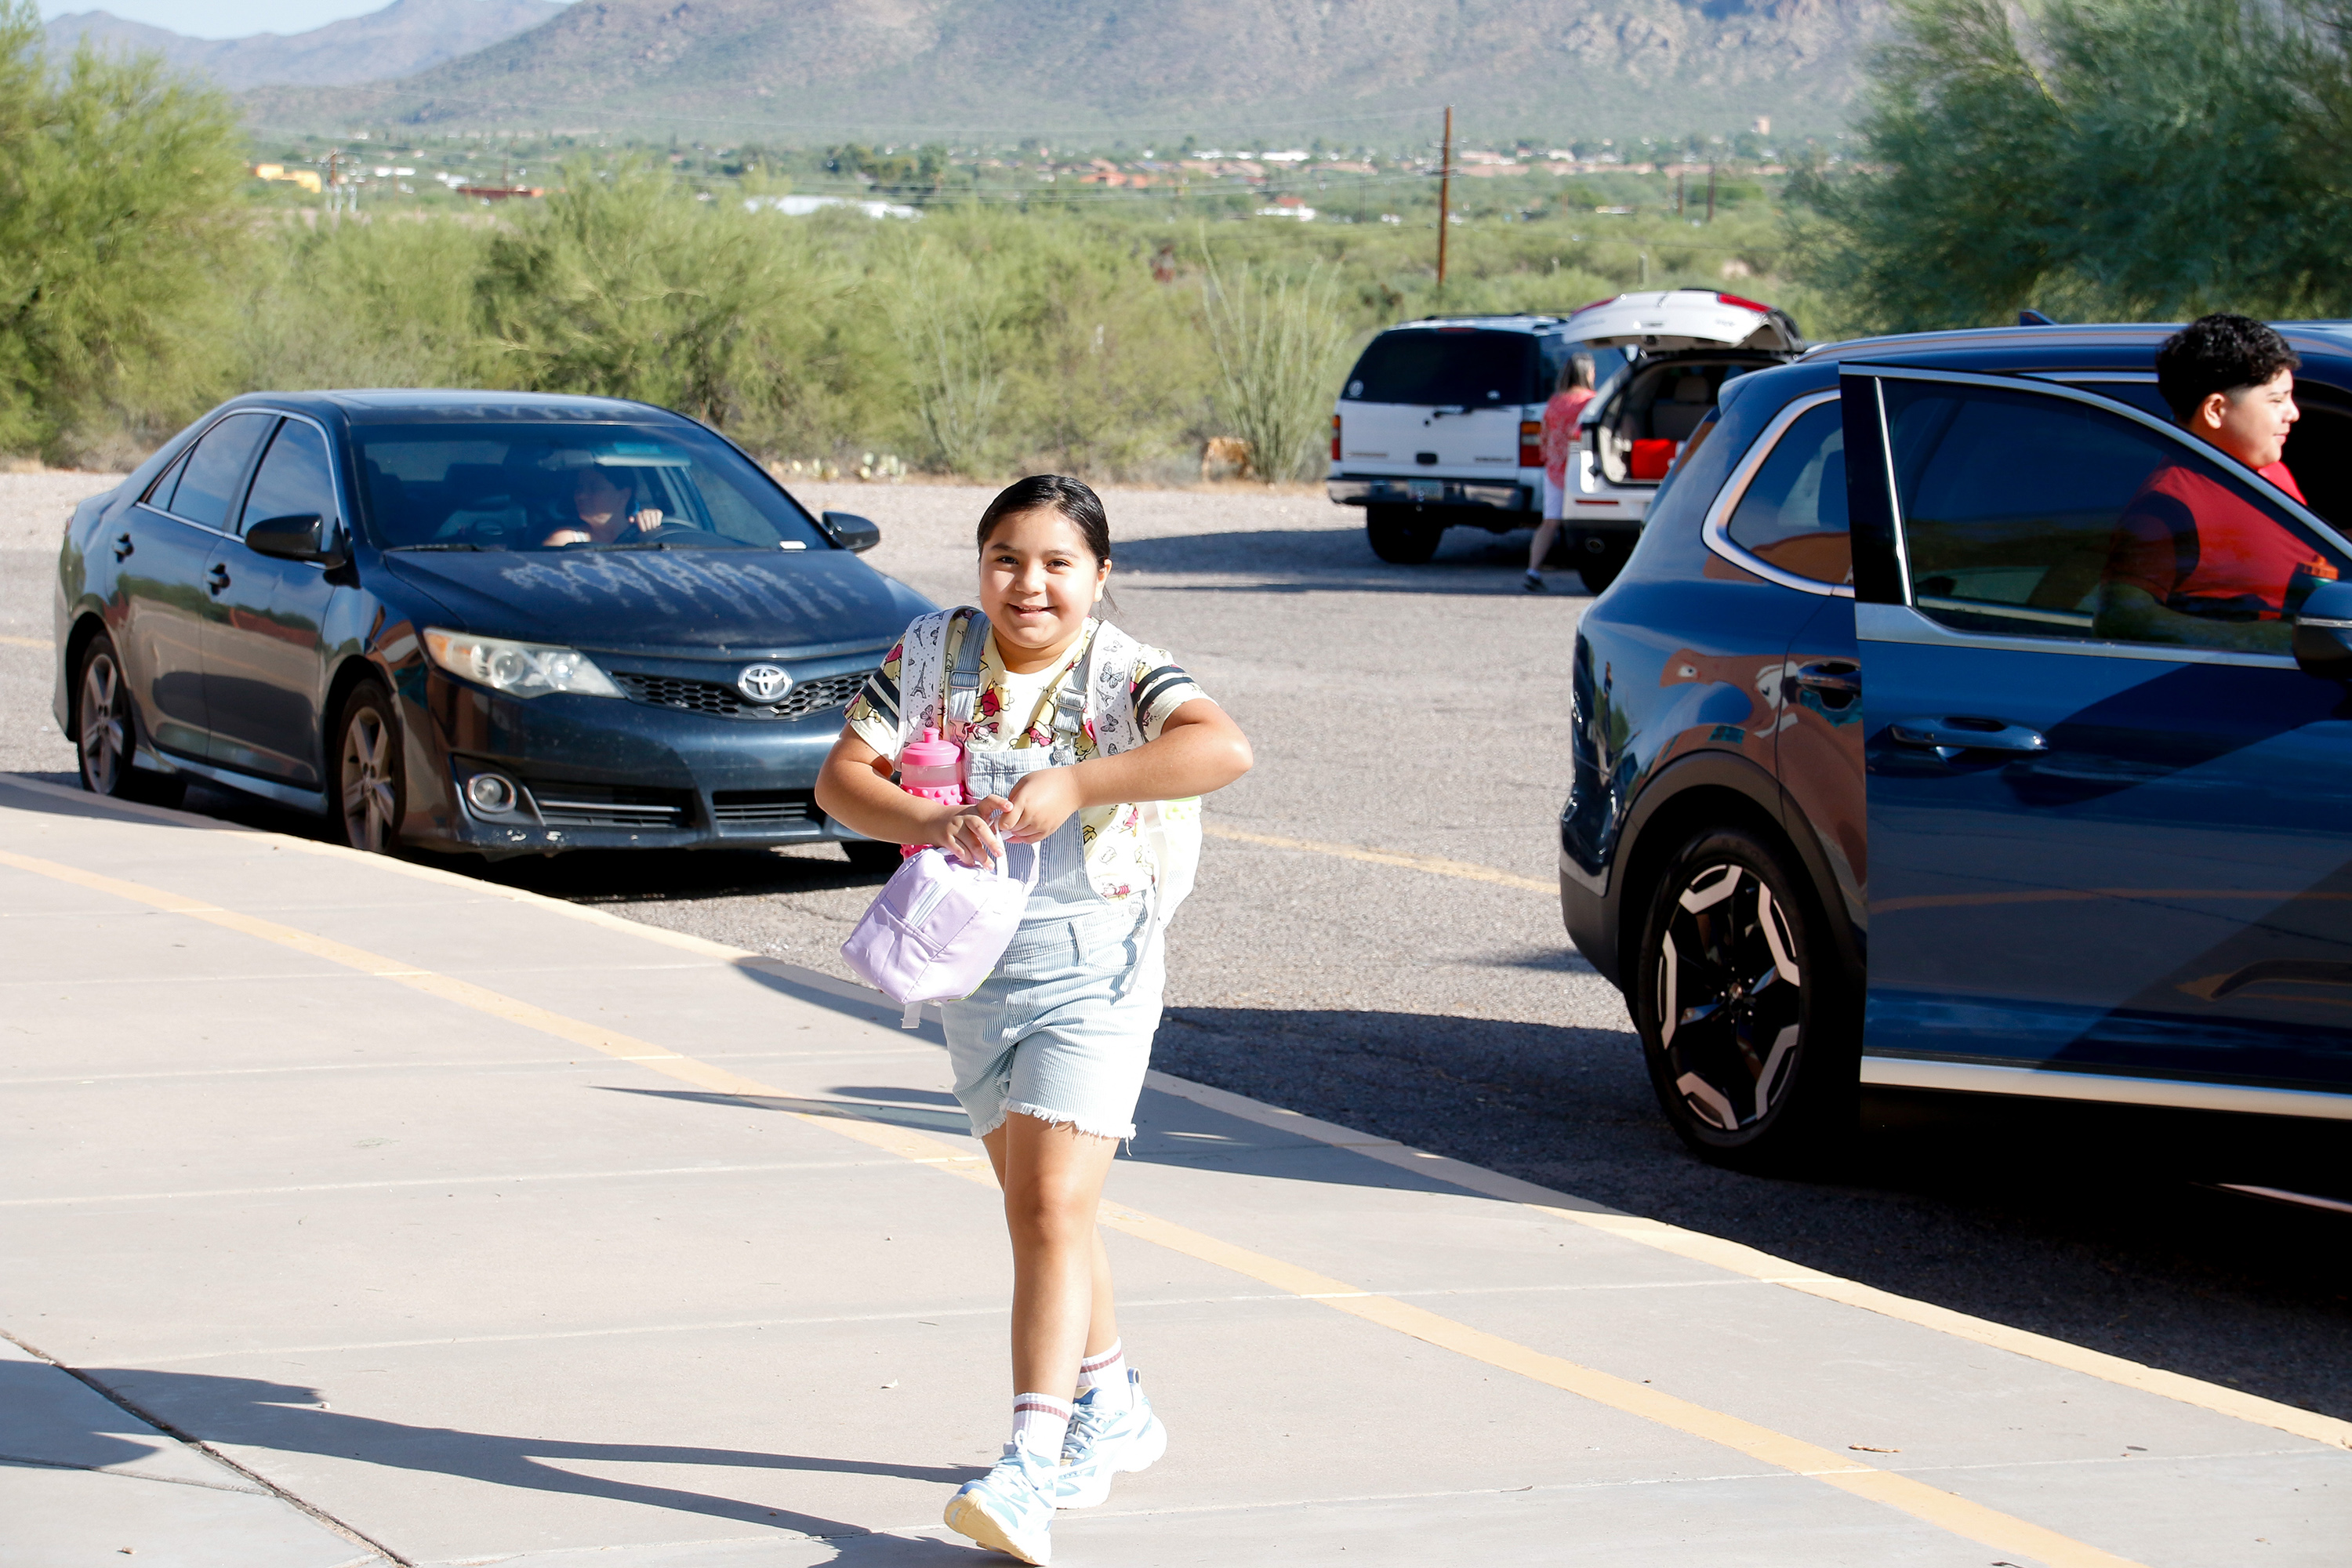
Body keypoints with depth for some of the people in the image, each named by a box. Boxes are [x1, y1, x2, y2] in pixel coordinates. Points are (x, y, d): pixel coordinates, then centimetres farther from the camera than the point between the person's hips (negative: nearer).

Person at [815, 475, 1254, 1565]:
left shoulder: (1125, 676, -13)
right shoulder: (931, 655, -1)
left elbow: (1224, 748, -31)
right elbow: (840, 775, -5)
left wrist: (1076, 785, -35)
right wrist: (929, 821, -23)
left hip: (1093, 973, -5)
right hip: (975, 972, 5)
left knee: (1052, 1204, -16)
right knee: (1034, 1209, 17)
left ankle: (1030, 1466, -22)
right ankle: (1113, 1410, 36)